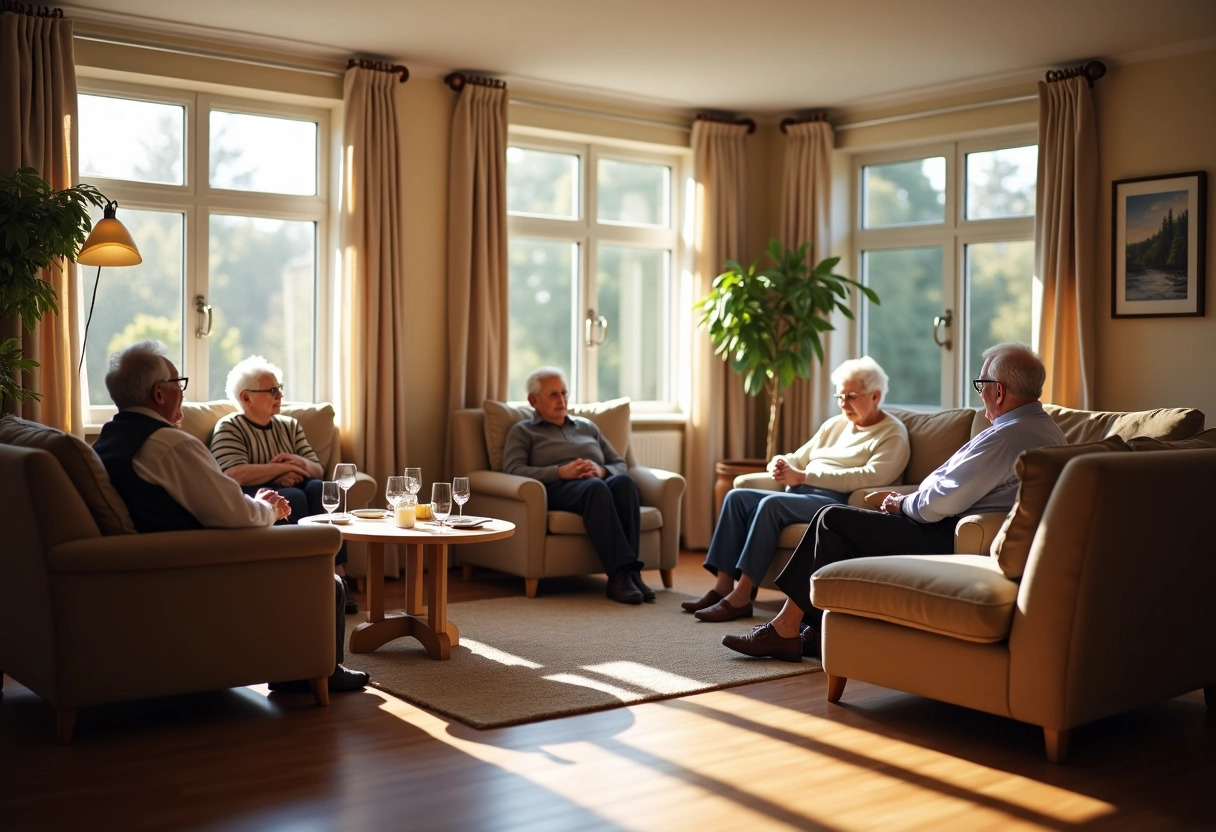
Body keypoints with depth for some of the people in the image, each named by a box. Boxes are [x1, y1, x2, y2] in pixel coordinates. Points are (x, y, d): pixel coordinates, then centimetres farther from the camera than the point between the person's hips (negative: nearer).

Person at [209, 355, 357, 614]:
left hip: (291, 494, 5)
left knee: (318, 488, -28)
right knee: (293, 496, -34)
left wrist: (298, 463, -12)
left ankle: (338, 576, -37)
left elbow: (317, 470, 11)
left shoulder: (290, 426, 19)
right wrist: (282, 468, -8)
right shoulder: (229, 428, 1)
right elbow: (235, 476, -16)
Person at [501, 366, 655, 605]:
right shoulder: (522, 431, 19)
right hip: (557, 489, -4)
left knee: (624, 482, -33)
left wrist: (601, 470, -1)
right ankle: (620, 574, -47)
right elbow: (513, 470, 0)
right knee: (595, 488, -38)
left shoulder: (587, 426, 32)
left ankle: (630, 572, -41)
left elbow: (621, 465, 24)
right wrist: (560, 472, -13)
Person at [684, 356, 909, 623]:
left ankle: (741, 598, -30)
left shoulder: (893, 434, 1)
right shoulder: (834, 424, 24)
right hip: (800, 496, 8)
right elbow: (798, 458, 25)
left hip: (837, 503, -8)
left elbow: (873, 476, -17)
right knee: (737, 497, -13)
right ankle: (723, 587, -17)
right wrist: (779, 464, -3)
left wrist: (803, 477, -19)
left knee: (772, 503, -31)